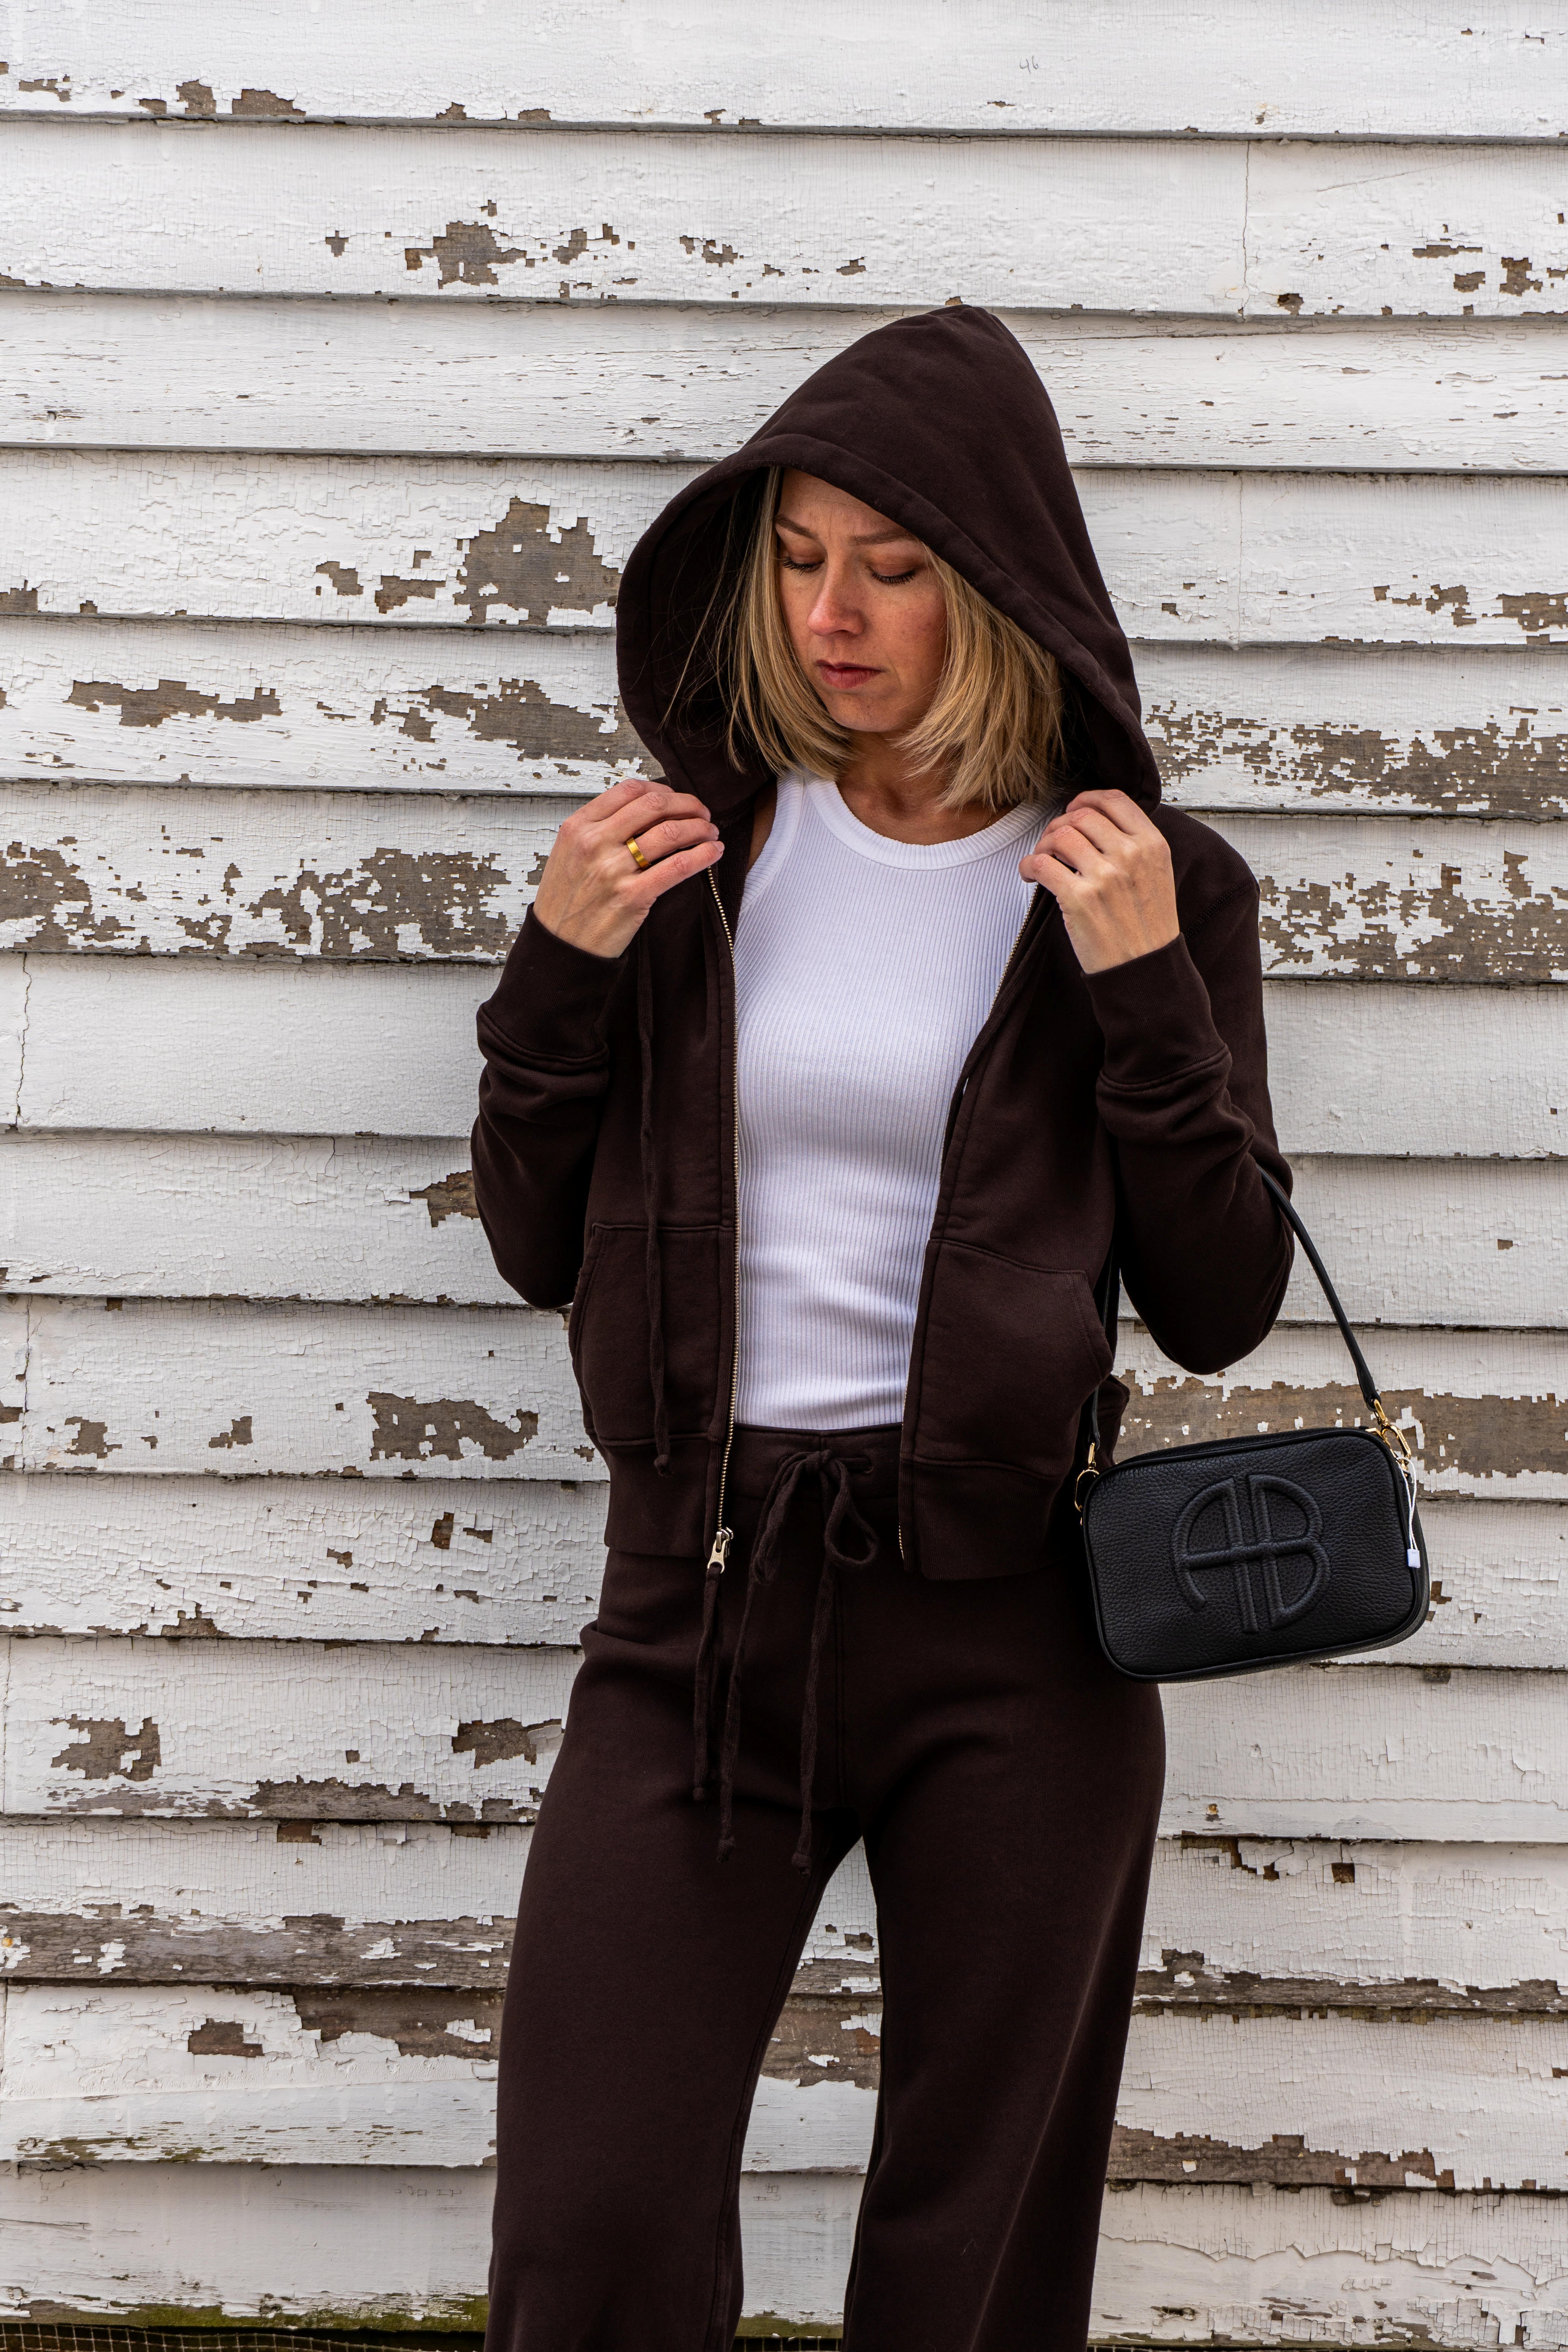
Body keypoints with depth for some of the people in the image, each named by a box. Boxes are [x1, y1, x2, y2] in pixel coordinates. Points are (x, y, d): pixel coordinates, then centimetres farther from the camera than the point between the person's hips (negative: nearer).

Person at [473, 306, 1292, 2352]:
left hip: (1007, 1620, -1)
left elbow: (1220, 1310, -1)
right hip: (700, 1591, 2)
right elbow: (538, 1247, 9)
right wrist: (561, 966, -6)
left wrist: (1147, 990, -11)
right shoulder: (700, 841, 5)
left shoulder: (1150, 884, 1)